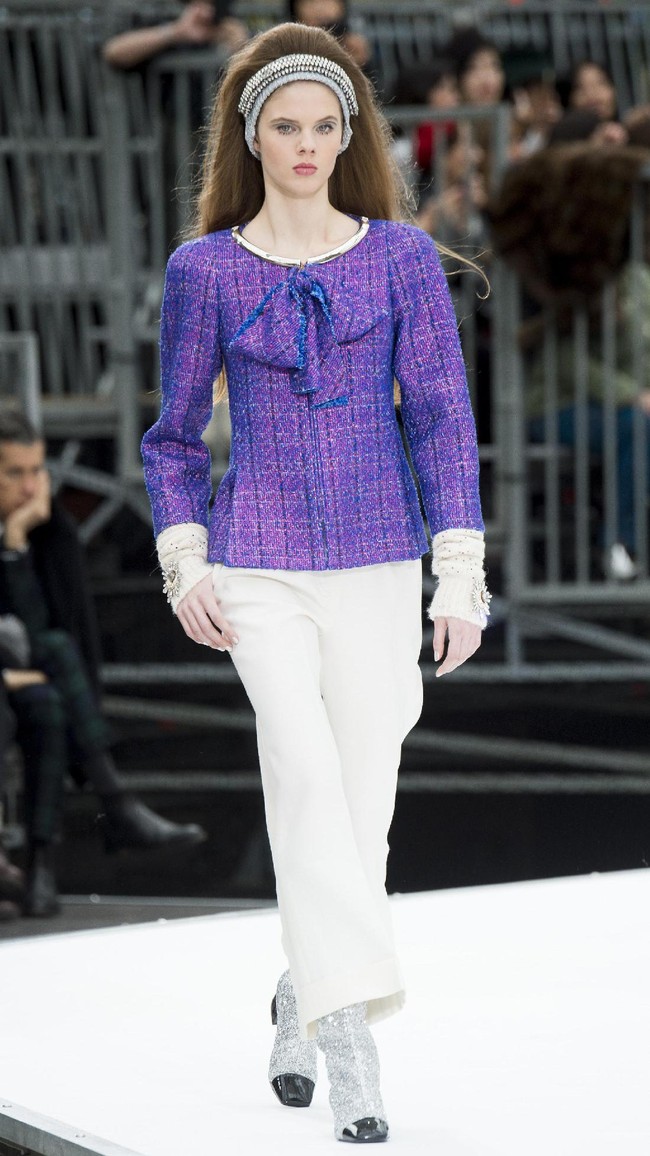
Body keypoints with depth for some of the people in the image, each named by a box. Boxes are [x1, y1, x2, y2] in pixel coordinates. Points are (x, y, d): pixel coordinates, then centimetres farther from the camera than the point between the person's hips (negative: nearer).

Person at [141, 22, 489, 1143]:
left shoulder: (404, 259, 2)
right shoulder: (203, 271, 3)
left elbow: (443, 417, 1)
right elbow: (175, 435, 12)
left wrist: (461, 574, -6)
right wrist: (182, 562, -1)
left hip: (377, 564, 1)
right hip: (256, 567, -1)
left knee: (360, 806, 4)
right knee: (305, 763, -22)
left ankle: (301, 997, 30)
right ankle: (350, 1045, -25)